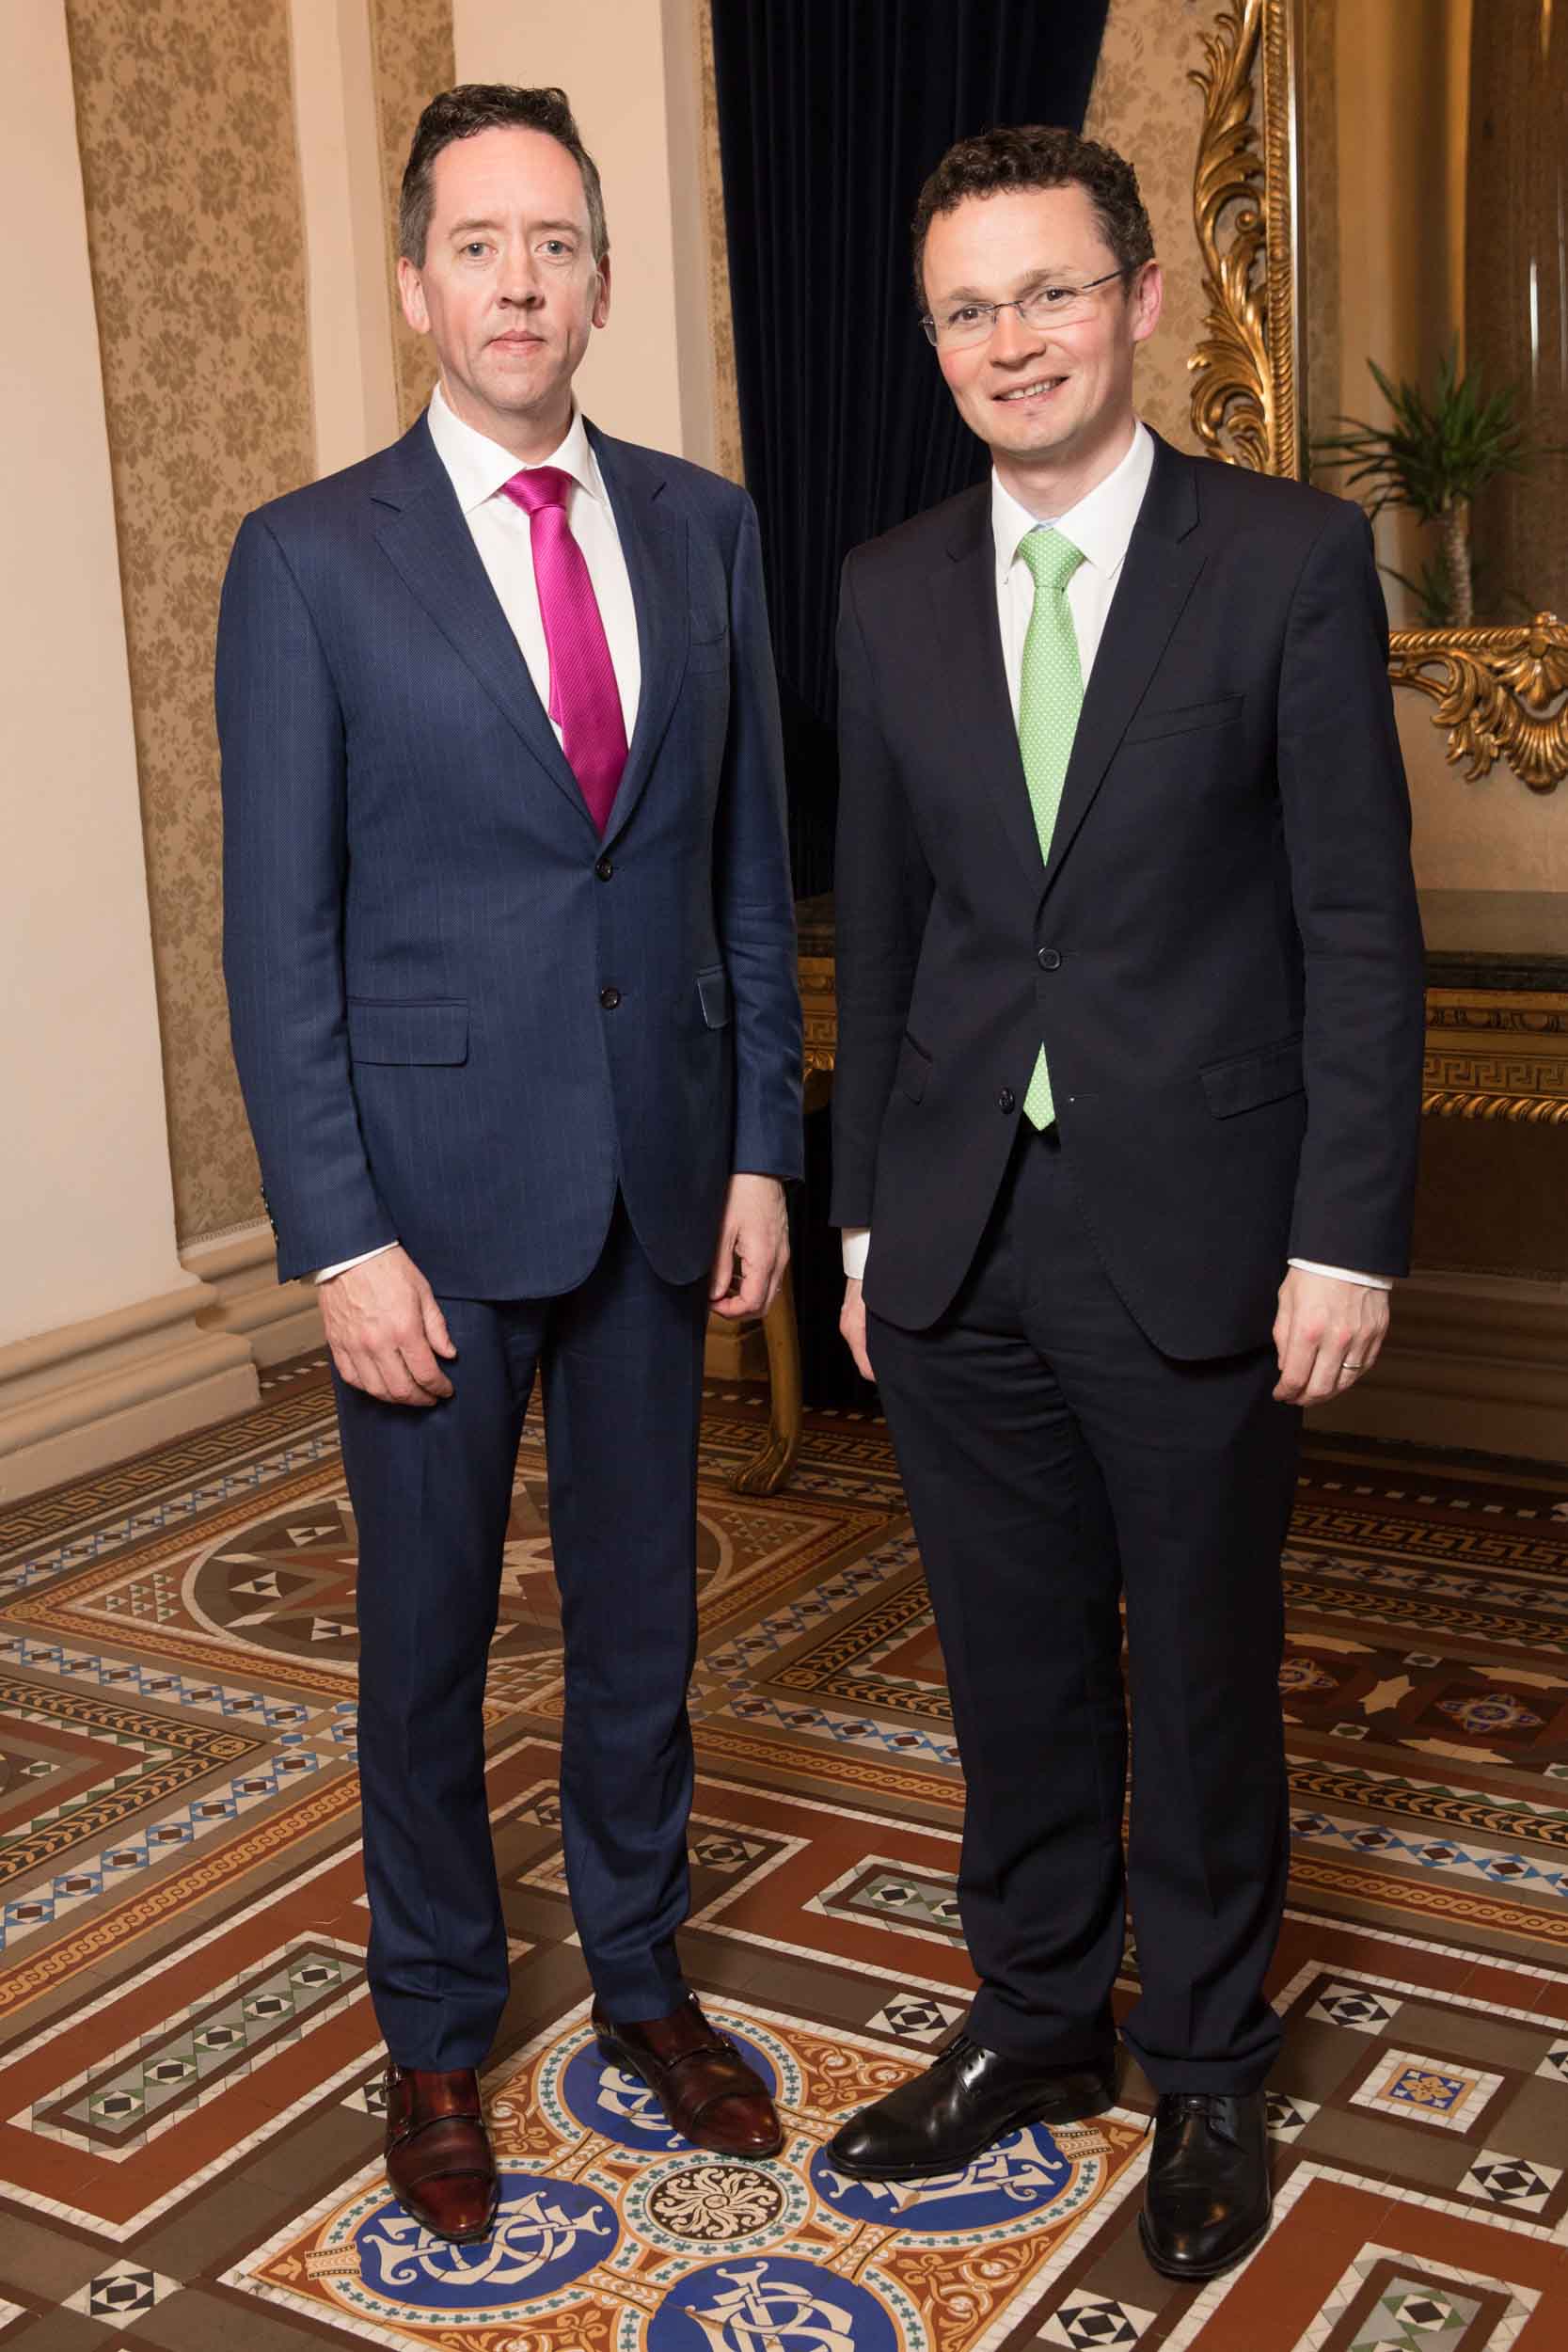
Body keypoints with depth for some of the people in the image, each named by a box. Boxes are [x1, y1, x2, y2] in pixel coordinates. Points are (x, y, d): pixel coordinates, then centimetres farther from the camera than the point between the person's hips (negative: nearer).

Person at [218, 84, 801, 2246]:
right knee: (428, 1638, 11)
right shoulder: (311, 561, -6)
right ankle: (438, 2032, 32)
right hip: (437, 1191, -3)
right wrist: (341, 1242, -12)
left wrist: (764, 1150, 4)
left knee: (642, 1609, 16)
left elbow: (752, 863, 8)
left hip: (659, 1174, 3)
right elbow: (278, 933, -8)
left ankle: (643, 1975, 37)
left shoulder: (705, 529, 5)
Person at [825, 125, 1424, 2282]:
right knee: (1015, 1670, 16)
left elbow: (1360, 927, -7)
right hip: (961, 1242, 4)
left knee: (1204, 1678, 11)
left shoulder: (1292, 560, -6)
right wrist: (866, 1214, 10)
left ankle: (1208, 2076, 32)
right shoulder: (890, 592, 7)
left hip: (1194, 1239, -3)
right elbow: (878, 925, 11)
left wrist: (1345, 1238, -11)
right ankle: (1037, 2021, 37)